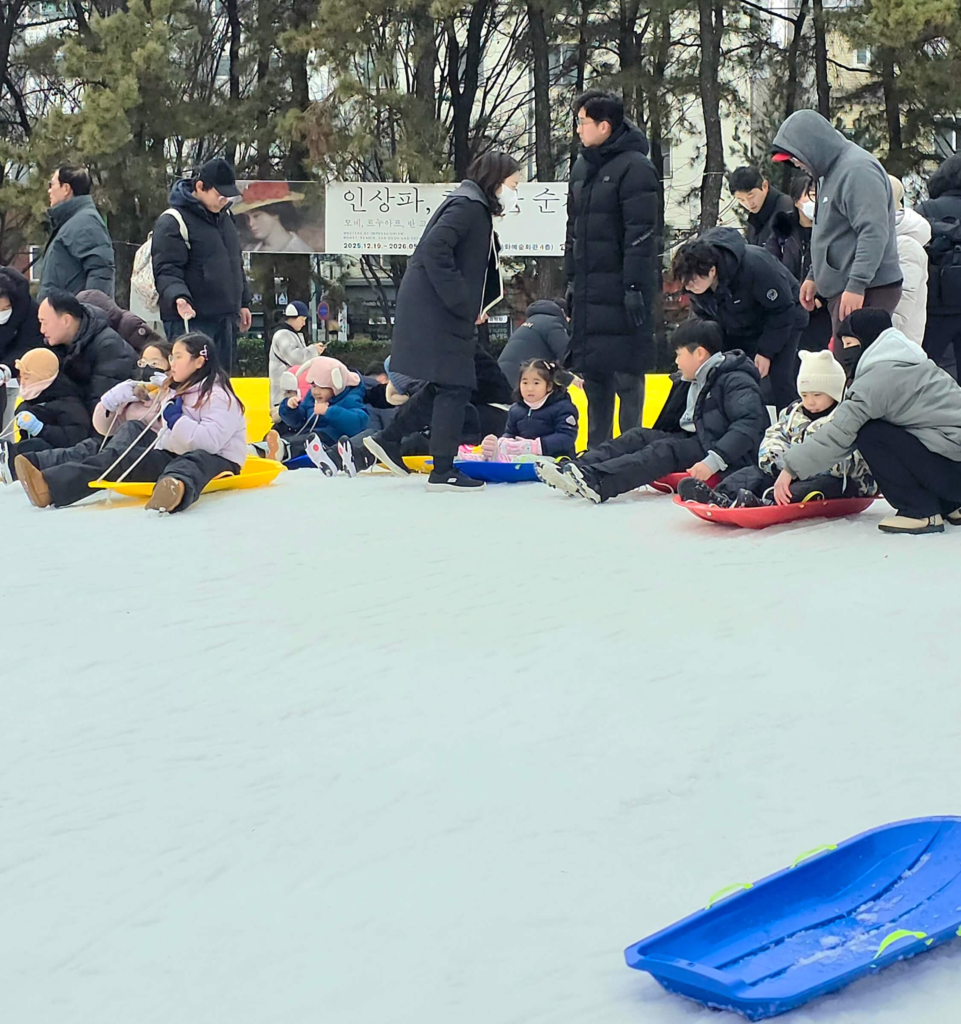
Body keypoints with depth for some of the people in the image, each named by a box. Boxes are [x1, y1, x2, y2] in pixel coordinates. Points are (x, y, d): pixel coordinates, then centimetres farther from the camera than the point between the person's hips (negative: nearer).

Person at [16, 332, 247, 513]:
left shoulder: (219, 396, -8)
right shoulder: (175, 392, 21)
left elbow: (211, 441, -25)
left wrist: (177, 420, -19)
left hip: (216, 461, -8)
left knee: (195, 460, -42)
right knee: (121, 456, -11)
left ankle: (177, 490, -81)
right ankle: (51, 486, -28)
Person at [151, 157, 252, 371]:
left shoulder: (225, 217, 15)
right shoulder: (172, 222, -11)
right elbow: (166, 270, -16)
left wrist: (242, 302, 24)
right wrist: (178, 297, -34)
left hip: (224, 319, 8)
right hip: (190, 320, -8)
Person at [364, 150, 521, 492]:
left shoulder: (478, 209, 19)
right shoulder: (468, 205, -12)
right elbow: (434, 249, -24)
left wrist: (475, 306, 6)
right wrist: (461, 301, -22)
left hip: (443, 311, 10)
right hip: (435, 310, -10)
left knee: (445, 383, 16)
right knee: (455, 385, -6)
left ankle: (389, 439, 22)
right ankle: (443, 471, -1)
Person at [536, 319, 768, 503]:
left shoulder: (736, 381, -11)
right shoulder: (690, 382, 20)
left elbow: (749, 424, -25)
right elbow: (670, 424, 21)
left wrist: (714, 461, -34)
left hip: (730, 457, -9)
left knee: (666, 450, -29)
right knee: (640, 436, -7)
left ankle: (595, 482, -48)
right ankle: (575, 468, -25)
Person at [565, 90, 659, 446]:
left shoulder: (634, 168, -11)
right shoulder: (582, 168, 15)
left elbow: (641, 233, -16)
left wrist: (634, 287, -20)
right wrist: (571, 279, 18)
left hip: (621, 290, -8)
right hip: (588, 290, 8)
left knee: (625, 372, -5)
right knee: (592, 372, 11)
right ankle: (597, 450, 20)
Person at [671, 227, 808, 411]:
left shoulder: (753, 267, -38)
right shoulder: (696, 279, -20)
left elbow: (782, 309, -26)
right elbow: (704, 318, -1)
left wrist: (766, 352, -25)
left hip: (782, 322, -6)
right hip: (740, 330, 6)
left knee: (777, 384, -17)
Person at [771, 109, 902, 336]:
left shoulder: (858, 170, -15)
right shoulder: (833, 171, 18)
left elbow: (874, 233, -23)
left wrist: (856, 285, -26)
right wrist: (814, 277, 25)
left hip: (866, 292, -10)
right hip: (843, 290, 10)